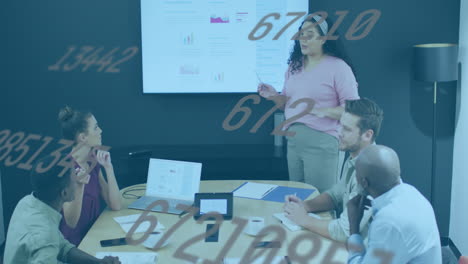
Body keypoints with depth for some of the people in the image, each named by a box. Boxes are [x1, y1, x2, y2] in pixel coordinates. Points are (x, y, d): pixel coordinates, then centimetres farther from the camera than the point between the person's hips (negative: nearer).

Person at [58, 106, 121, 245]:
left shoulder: (93, 162, 5)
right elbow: (71, 222, -17)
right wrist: (79, 187, -31)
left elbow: (115, 205, 1)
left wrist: (108, 167, -5)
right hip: (74, 243, -7)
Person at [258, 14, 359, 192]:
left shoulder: (339, 67, -9)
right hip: (293, 140, 7)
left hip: (321, 142, -7)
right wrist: (275, 96, -1)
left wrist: (324, 111, -25)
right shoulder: (294, 65, 11)